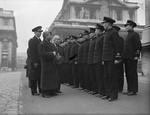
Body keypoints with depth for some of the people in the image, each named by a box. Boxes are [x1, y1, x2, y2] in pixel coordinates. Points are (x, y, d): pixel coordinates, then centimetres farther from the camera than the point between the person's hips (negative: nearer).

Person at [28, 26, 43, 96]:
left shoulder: (39, 40, 15)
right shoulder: (32, 41, -9)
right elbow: (31, 52, -14)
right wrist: (34, 62, -19)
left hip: (40, 61, 8)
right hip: (34, 62, -8)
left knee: (41, 76, 10)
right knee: (34, 77, -1)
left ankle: (41, 90, 18)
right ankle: (34, 91, 6)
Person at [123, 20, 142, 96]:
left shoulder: (135, 34, -5)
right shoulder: (128, 36, 21)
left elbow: (138, 45, -13)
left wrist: (136, 56, -18)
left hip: (132, 58, -9)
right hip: (127, 58, 9)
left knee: (133, 74, -5)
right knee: (128, 74, 9)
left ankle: (134, 90, 2)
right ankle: (129, 89, 15)